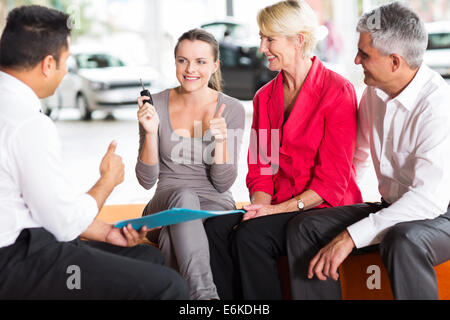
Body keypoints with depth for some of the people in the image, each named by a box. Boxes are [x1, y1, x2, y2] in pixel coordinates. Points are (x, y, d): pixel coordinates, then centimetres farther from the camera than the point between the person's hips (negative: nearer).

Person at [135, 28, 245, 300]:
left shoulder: (231, 110, -1)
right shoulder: (157, 105, 1)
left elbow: (223, 183, -3)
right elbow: (146, 180, -2)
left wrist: (220, 140, -19)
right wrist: (151, 132, -17)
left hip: (215, 206, -1)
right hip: (166, 204, 1)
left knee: (173, 238, -36)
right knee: (184, 196, -37)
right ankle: (205, 296, -48)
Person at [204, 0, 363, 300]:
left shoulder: (337, 91, -8)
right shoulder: (264, 97, 14)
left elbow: (332, 179, -11)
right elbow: (260, 167, 14)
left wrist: (277, 209, -17)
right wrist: (260, 205, -7)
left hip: (325, 208, -6)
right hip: (276, 208, 6)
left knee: (251, 236, -30)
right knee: (216, 228, -22)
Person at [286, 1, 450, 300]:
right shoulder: (374, 93, 3)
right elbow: (357, 158, 21)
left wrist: (351, 236, -32)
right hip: (392, 208, 7)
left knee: (402, 241, -40)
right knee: (304, 227, -11)